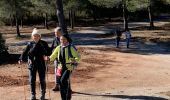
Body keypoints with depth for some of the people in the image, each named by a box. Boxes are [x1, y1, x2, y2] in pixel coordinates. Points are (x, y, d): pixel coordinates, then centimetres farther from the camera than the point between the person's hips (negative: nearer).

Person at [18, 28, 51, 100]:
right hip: (32, 64, 1)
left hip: (41, 64, -1)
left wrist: (45, 54, -20)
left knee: (42, 80, 7)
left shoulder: (43, 43, 0)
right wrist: (21, 59, -15)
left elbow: (49, 52, 1)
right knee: (32, 80, 4)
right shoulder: (30, 44, 2)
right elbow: (25, 52, -1)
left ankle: (43, 94, 23)